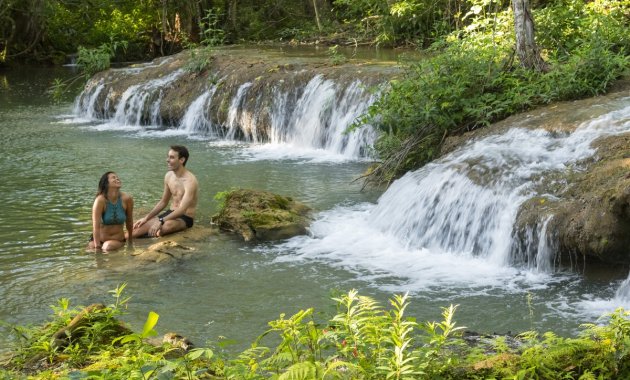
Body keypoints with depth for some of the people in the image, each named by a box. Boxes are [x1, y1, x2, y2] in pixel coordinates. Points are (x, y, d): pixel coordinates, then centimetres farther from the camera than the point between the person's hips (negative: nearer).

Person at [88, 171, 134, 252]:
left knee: (109, 247, -28)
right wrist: (97, 247, -27)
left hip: (118, 240, 1)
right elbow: (96, 226, -22)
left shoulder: (127, 199, -11)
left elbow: (129, 222, 3)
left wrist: (130, 241, 15)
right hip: (99, 239, -1)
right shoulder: (100, 200, -19)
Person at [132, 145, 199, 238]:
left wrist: (160, 221, -35)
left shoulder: (190, 180, -20)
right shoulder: (169, 176, 4)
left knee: (167, 225, -37)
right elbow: (163, 202, 15)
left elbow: (182, 210, -29)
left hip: (185, 218, -8)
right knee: (144, 224, -13)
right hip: (171, 213, 8)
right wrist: (146, 217, 3)